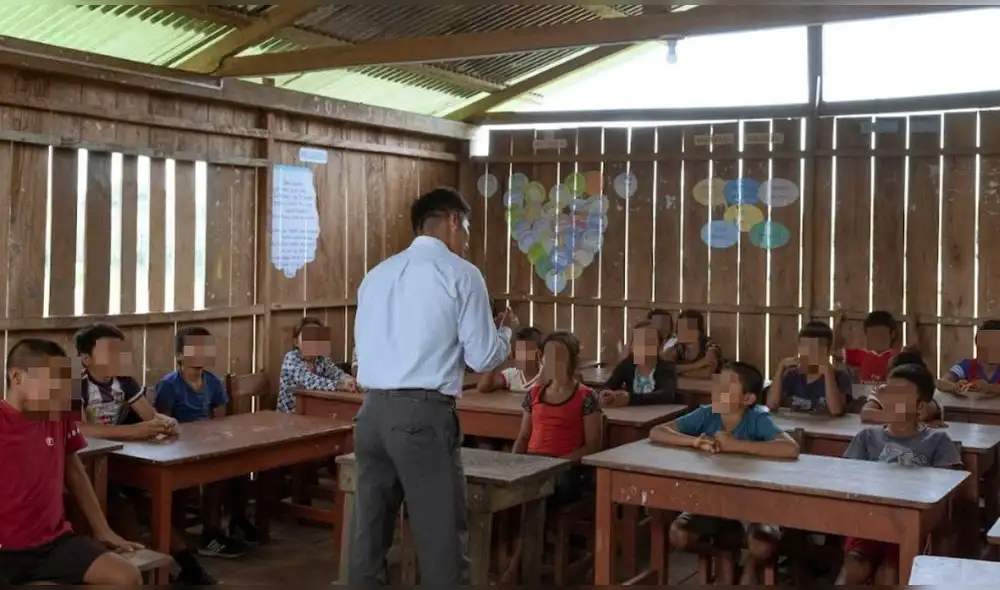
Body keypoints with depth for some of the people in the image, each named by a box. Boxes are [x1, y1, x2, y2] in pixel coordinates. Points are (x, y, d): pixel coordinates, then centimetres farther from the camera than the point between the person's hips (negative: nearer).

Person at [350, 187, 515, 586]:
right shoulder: (460, 274, -2)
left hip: (372, 412, 6)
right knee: (441, 541, 1)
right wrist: (505, 331, 18)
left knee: (368, 536, 13)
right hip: (422, 415, -6)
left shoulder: (376, 275, 15)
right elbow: (483, 358, -3)